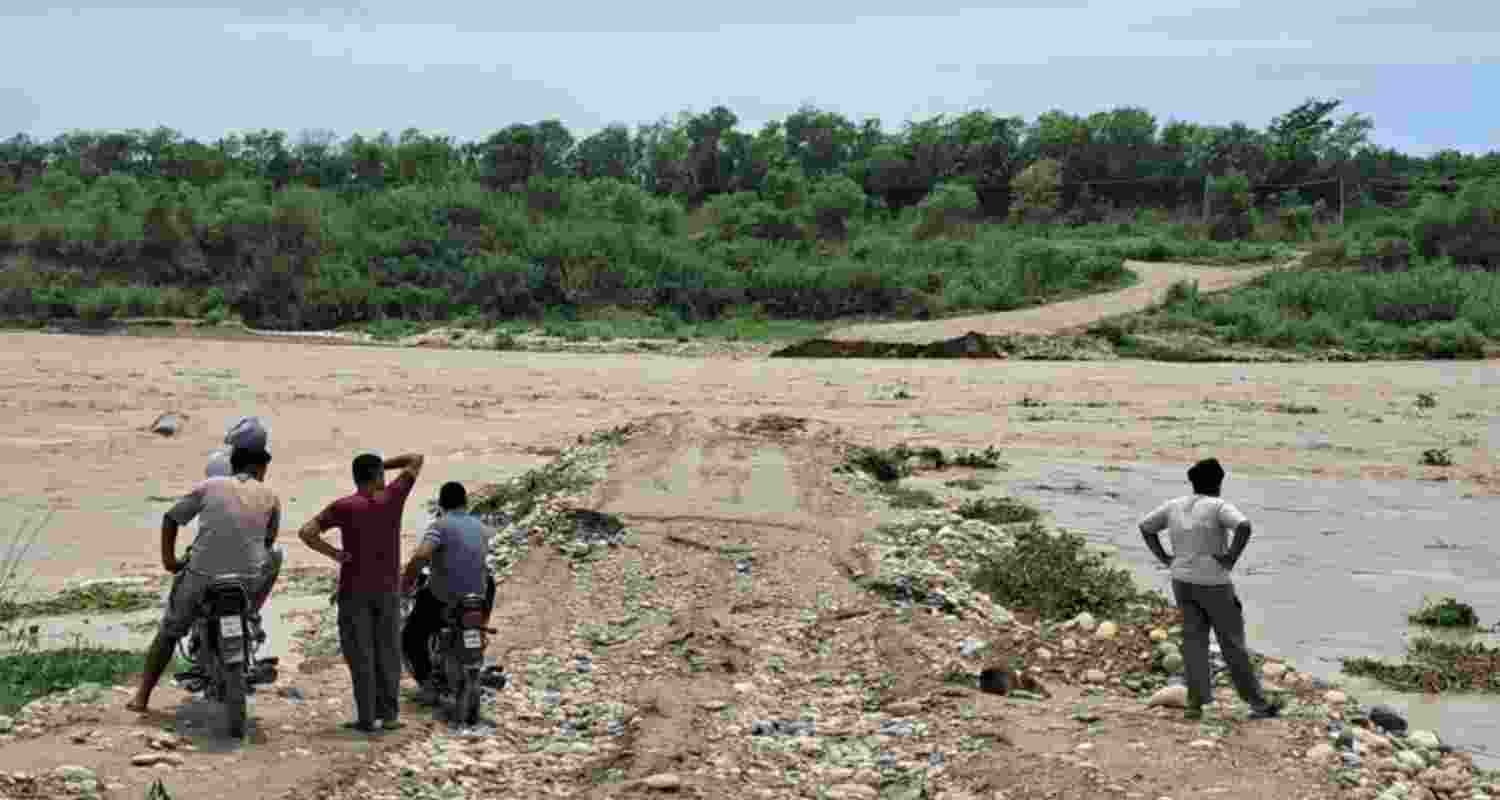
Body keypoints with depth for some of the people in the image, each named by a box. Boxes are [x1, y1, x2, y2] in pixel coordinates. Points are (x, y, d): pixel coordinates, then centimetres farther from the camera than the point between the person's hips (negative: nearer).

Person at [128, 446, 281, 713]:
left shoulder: (209, 486, 9)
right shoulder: (270, 496, 10)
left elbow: (170, 518, 9)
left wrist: (168, 559, 17)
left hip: (202, 575, 1)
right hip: (249, 578, 0)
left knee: (169, 630, 21)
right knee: (275, 555, 31)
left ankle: (142, 696, 19)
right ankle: (251, 616, 27)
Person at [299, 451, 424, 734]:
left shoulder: (343, 507, -8)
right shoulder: (392, 497, -5)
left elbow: (306, 533, -18)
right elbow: (416, 459, 6)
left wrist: (335, 554, -8)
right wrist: (382, 464, 10)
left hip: (354, 589, -2)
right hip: (388, 588, 2)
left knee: (360, 654, 2)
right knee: (387, 652, 10)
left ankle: (366, 718, 2)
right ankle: (389, 714, 8)